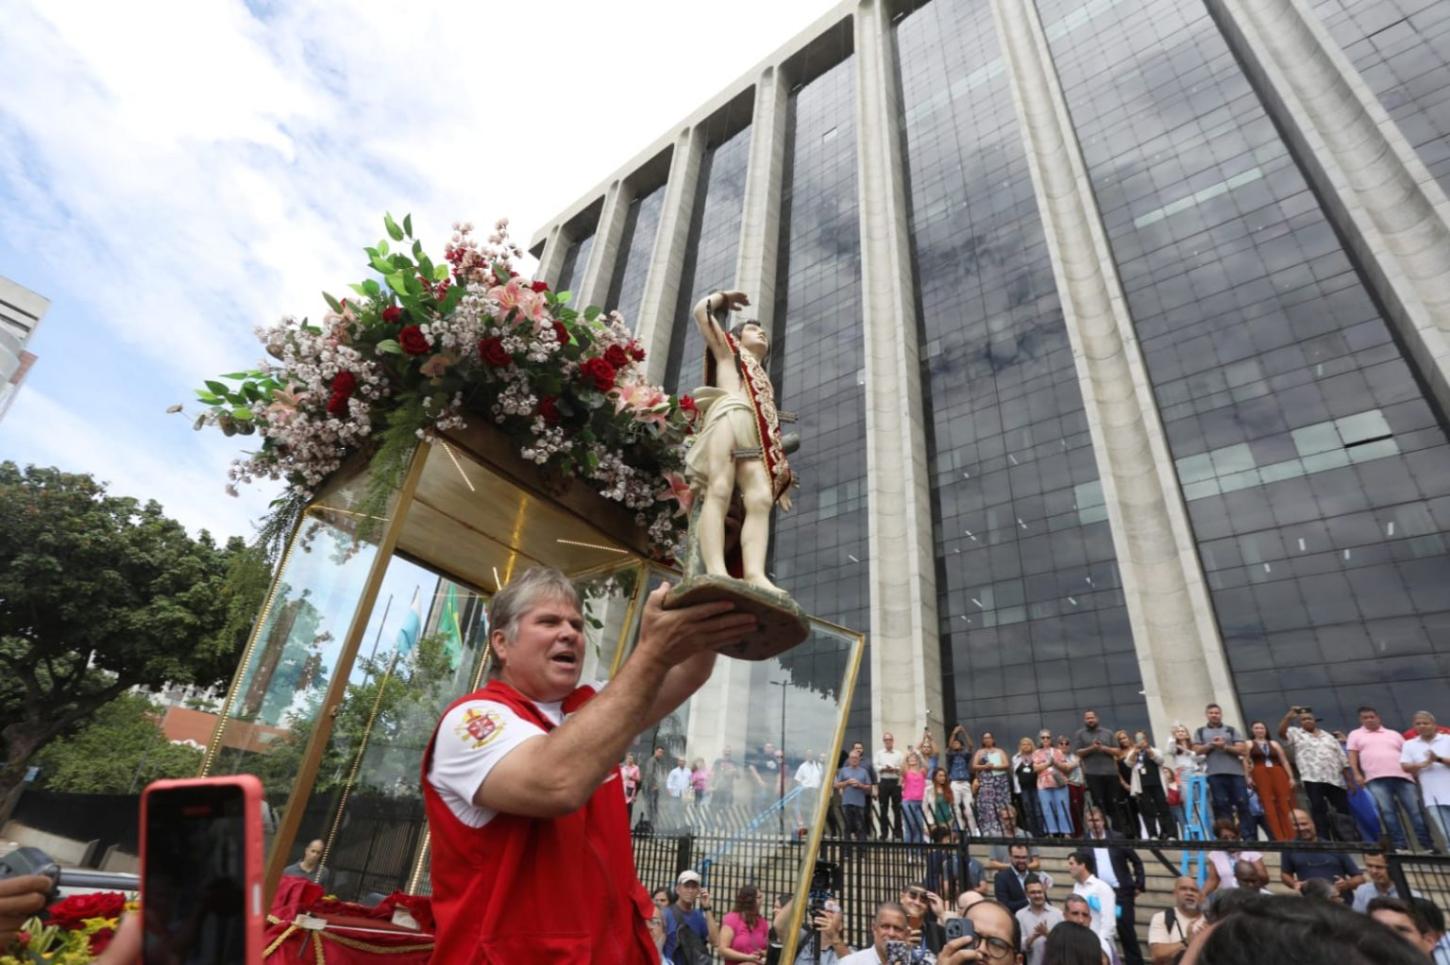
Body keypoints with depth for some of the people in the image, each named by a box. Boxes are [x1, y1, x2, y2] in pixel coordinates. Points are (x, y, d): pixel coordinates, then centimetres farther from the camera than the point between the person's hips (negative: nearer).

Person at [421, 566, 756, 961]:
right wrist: (652, 653, -33)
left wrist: (705, 615, -17)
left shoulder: (591, 714, 8)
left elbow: (688, 677, 0)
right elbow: (557, 784, -32)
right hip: (516, 954, -5)